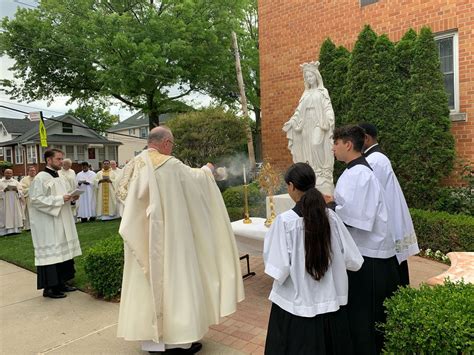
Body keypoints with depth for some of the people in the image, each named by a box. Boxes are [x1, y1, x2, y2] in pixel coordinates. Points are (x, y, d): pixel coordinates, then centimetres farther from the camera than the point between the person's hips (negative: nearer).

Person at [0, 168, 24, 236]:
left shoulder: (15, 182, 12)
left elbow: (21, 191, 6)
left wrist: (16, 190, -13)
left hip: (14, 202, 2)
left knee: (15, 215, 1)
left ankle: (15, 229, 5)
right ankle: (6, 230, -6)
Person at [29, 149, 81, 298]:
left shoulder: (58, 178, 13)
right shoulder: (41, 178, -12)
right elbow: (36, 200, -19)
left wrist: (71, 198, 2)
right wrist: (60, 199, -22)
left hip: (61, 221, 9)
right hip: (48, 224, -8)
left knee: (63, 250, 11)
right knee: (50, 252, -3)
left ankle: (61, 282, 22)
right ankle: (49, 287, 7)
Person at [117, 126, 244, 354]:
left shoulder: (134, 165, 3)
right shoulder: (169, 165, -14)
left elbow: (124, 194, 12)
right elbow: (195, 177, 1)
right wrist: (207, 170, 22)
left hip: (141, 237, 7)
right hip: (166, 235, -6)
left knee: (147, 280, 13)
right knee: (173, 278, 4)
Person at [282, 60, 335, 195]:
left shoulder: (322, 92, 7)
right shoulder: (305, 94, 20)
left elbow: (328, 108, -6)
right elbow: (299, 111, 17)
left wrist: (328, 120, -24)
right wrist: (291, 122, 6)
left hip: (319, 126, -5)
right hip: (307, 128, 5)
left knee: (318, 148, -18)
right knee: (309, 154, 1)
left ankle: (323, 186, -14)